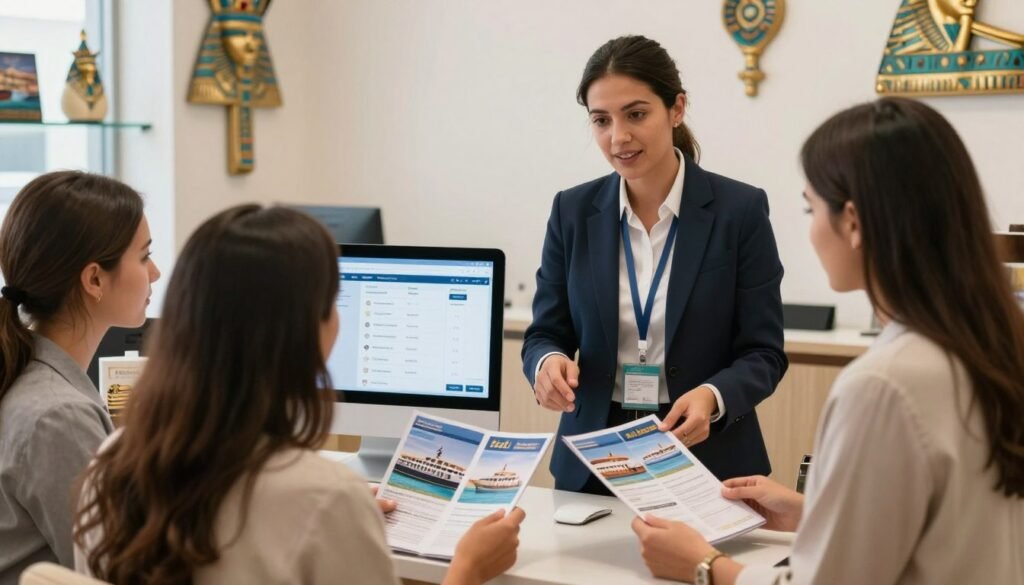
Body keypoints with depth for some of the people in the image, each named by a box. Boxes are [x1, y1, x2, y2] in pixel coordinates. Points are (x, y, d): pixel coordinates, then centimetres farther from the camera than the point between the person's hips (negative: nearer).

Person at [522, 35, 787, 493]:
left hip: (707, 461, -2)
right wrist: (549, 361, -20)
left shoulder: (739, 210, -8)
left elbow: (763, 352, -7)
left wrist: (711, 397, -27)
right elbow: (546, 333, 3)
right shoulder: (573, 211, 0)